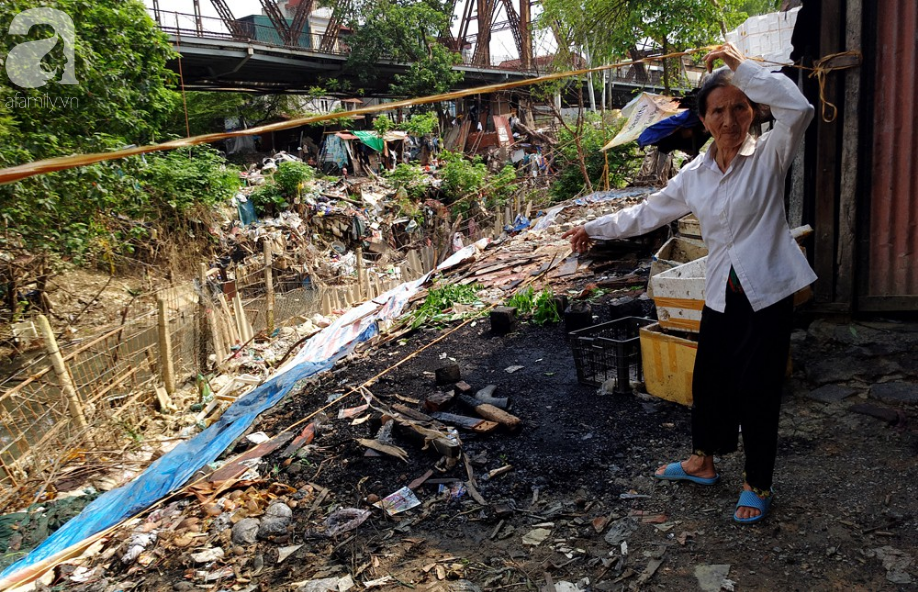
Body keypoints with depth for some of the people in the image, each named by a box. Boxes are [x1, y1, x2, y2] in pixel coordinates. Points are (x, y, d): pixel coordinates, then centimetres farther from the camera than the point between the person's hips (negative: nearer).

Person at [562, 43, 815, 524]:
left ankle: (758, 484, 23)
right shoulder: (695, 174, 7)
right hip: (721, 294, 5)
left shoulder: (769, 155, -7)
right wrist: (595, 228, 18)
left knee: (757, 390, 2)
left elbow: (799, 109, -27)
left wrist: (743, 68, -22)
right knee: (709, 379, 16)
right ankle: (702, 461, 39)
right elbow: (649, 212, 16)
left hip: (767, 292, -5)